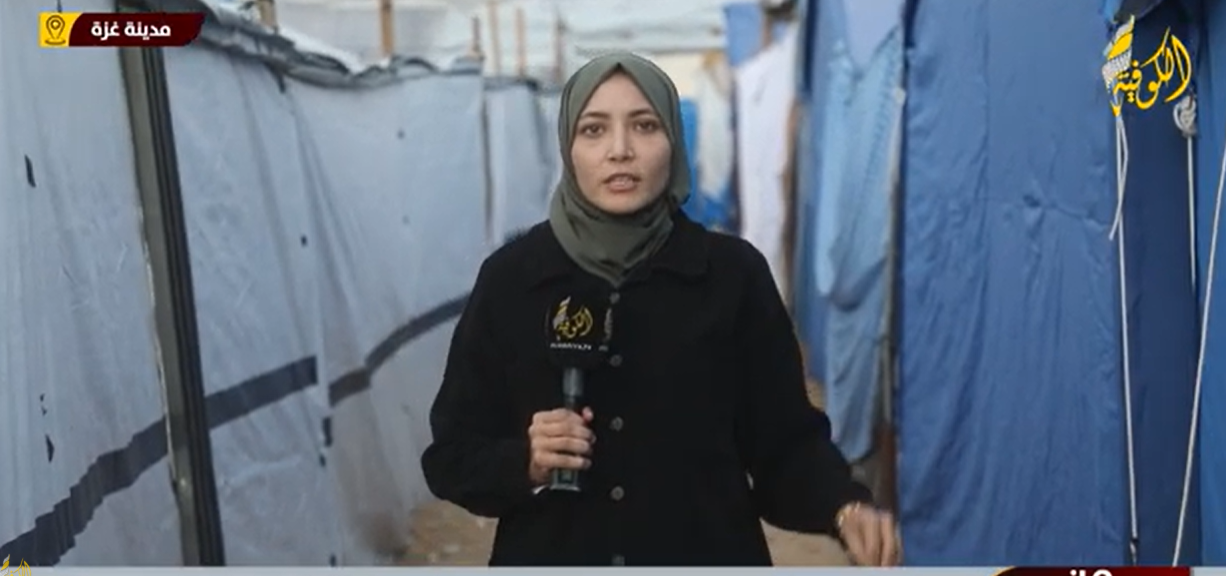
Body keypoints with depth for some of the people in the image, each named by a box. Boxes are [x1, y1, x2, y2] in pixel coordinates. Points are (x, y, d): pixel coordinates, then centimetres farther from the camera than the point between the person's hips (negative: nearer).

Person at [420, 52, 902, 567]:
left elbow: (785, 440, -2)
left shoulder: (734, 273, -6)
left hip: (704, 557, 0)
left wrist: (847, 508, -21)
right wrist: (525, 463, -20)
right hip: (552, 560, 0)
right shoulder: (510, 277, -6)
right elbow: (451, 455, -1)